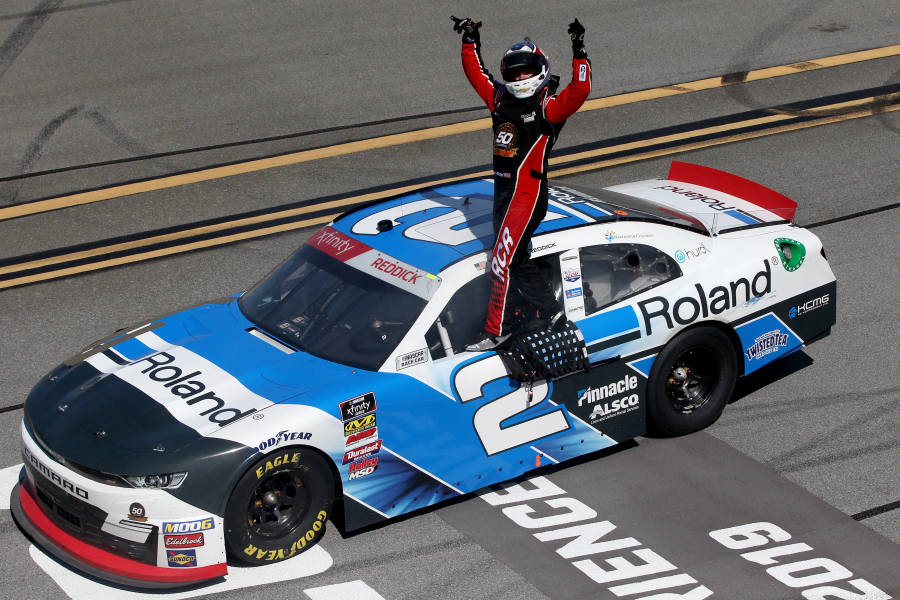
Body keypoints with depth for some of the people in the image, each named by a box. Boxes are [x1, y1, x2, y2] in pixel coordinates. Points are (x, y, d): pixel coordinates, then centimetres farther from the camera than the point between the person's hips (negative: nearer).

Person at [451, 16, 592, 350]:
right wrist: (470, 41, 22)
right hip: (503, 189, 8)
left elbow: (580, 90, -23)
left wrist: (579, 53, -28)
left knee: (502, 260, -8)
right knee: (517, 261, 14)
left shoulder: (549, 107, -7)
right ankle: (550, 312, 27)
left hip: (528, 191, -8)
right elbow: (476, 73, 24)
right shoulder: (500, 99, 12)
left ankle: (497, 330, 0)